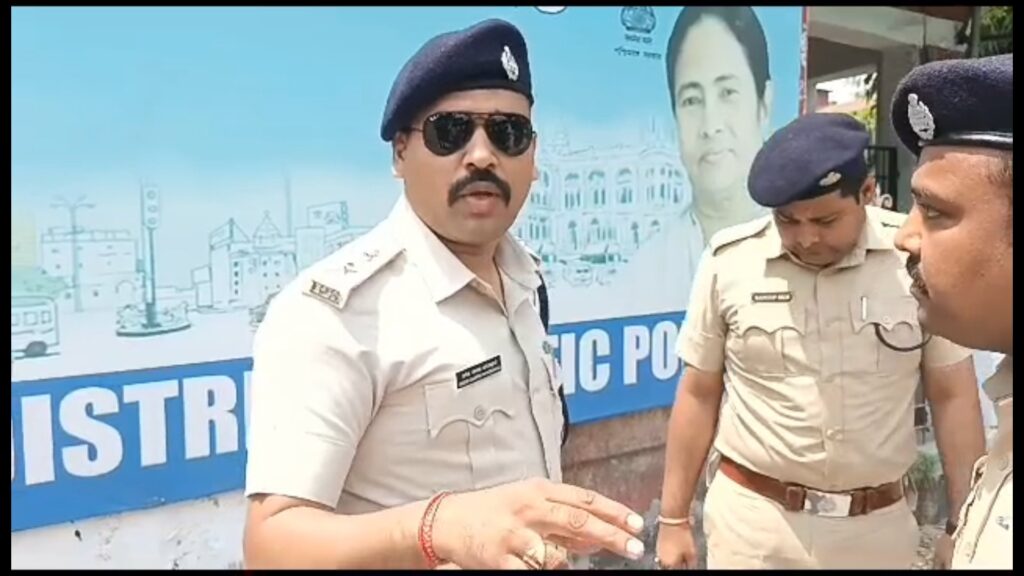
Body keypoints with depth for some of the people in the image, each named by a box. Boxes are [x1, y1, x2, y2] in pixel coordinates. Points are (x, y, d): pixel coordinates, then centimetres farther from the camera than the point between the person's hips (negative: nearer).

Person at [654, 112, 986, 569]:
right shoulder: (728, 260, -10)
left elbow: (952, 396, 1)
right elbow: (699, 394, -2)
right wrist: (674, 518, 1)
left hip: (879, 525, 1)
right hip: (750, 519, -1)